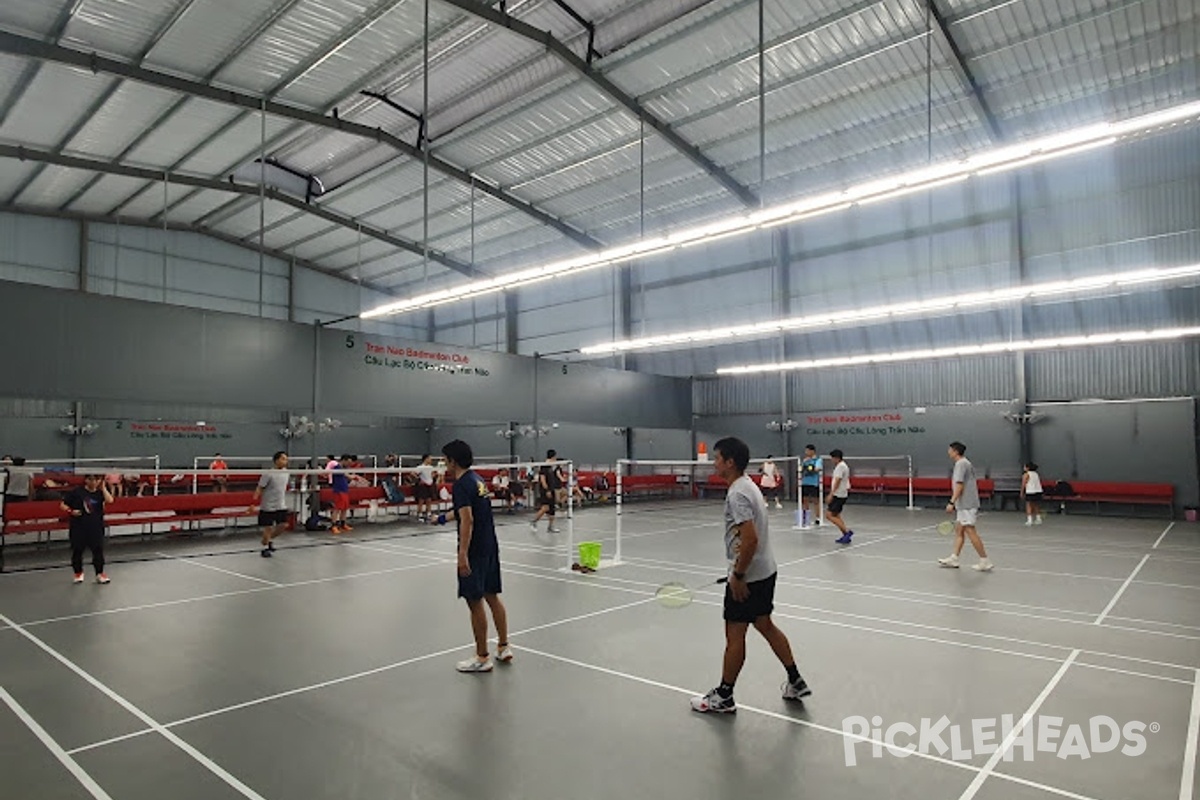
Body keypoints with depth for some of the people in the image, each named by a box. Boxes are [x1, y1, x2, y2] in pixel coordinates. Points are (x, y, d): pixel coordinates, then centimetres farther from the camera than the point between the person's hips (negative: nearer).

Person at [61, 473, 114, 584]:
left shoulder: (100, 492, 1)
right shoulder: (77, 491, -3)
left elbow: (109, 500, -19)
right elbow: (62, 505, 0)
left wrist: (103, 487, -13)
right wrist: (71, 511, -17)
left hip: (96, 528, 1)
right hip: (78, 527, -1)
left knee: (98, 550, 1)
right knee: (77, 550, 10)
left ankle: (100, 573, 12)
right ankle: (78, 573, 29)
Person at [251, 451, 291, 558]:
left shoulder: (285, 472, 3)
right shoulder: (268, 474, -17)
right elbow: (259, 488, -15)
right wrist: (254, 502, -22)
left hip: (281, 505, 6)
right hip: (268, 506, -6)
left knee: (283, 524, 1)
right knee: (268, 528, 1)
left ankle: (270, 540, 26)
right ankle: (265, 548, 20)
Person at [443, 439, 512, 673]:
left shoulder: (461, 485, -15)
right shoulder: (478, 479, 11)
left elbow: (467, 520, -25)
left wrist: (463, 554, -28)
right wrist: (448, 515, 38)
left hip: (474, 551, -9)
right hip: (491, 546, 9)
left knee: (476, 602, 1)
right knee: (493, 596, 16)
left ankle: (482, 658, 10)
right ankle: (503, 647, 24)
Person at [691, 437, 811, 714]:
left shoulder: (737, 494, -22)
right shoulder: (748, 485, 9)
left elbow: (750, 538, -28)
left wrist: (738, 575, -21)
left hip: (747, 576, -10)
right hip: (765, 571, 10)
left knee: (735, 635, 2)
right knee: (765, 626, 20)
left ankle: (723, 698, 16)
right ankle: (796, 683, 30)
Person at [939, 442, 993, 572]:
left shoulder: (960, 464, -12)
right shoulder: (966, 463, 18)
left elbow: (959, 486, -20)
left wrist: (952, 502, -21)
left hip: (966, 505, -10)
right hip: (964, 505, 10)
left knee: (970, 532, -8)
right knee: (959, 530, 11)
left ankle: (985, 561, -5)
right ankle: (953, 559, 13)